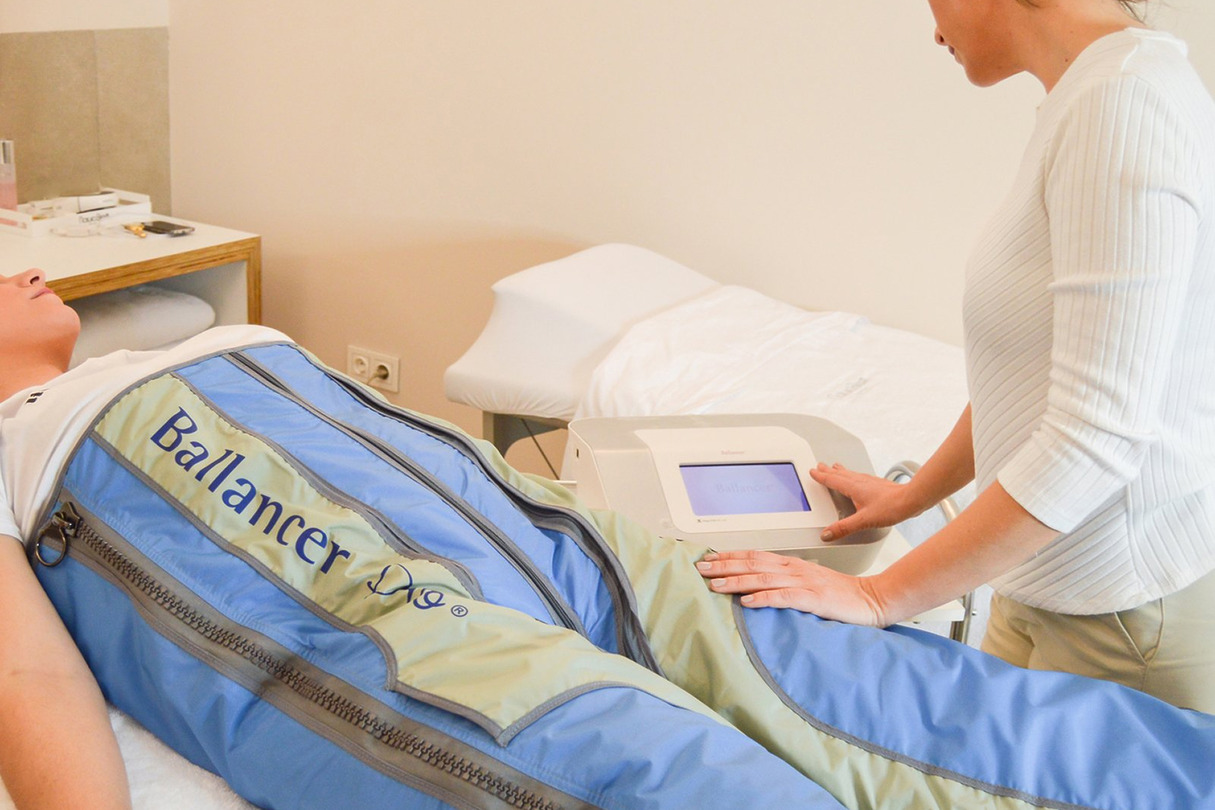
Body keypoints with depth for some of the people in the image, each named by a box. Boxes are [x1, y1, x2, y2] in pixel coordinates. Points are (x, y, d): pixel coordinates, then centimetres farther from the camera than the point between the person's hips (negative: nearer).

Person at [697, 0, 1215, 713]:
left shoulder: (1126, 100, -23)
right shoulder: (1088, 99, 8)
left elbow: (1097, 436, -26)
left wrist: (881, 596, -21)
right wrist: (912, 495, 25)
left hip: (1135, 615, -9)